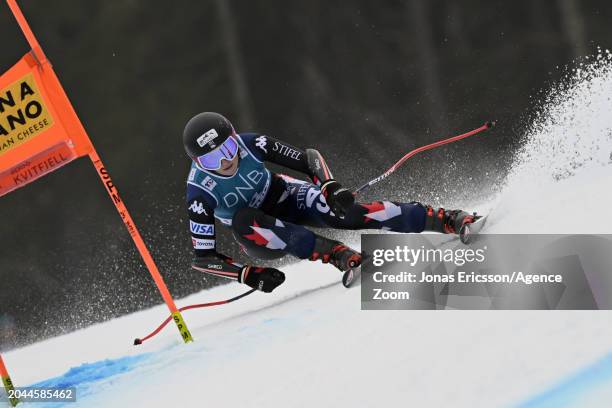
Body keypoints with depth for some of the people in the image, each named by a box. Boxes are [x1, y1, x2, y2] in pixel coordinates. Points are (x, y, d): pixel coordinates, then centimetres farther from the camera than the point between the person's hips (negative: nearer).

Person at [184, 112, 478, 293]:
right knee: (241, 220, -37)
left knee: (343, 212, -29)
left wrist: (331, 188, -33)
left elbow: (308, 159, -14)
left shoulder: (250, 144, -22)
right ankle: (336, 254, -40)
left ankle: (447, 220, -31)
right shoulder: (199, 193, -26)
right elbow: (204, 257, -23)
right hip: (258, 236, -1)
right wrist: (248, 275, -35)